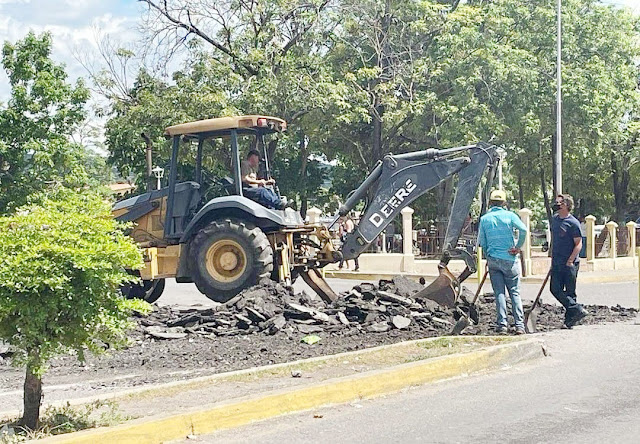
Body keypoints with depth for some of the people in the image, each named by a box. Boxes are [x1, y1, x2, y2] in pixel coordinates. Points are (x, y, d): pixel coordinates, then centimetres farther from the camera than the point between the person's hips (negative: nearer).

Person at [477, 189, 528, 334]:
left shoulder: (484, 219, 4)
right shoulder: (509, 215, -3)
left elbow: (481, 242, 6)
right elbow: (523, 229, -17)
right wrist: (518, 247, -6)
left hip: (493, 260, 1)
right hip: (510, 259, -1)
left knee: (499, 293, 4)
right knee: (515, 292, 5)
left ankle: (502, 324, -1)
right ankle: (519, 325, 0)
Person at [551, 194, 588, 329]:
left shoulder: (573, 223, -11)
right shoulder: (554, 219, 11)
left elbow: (578, 244, -12)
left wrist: (570, 261, -18)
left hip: (570, 263, -7)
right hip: (556, 263, 7)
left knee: (570, 292, 0)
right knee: (555, 290, -3)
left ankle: (569, 320, 6)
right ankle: (578, 310, 1)